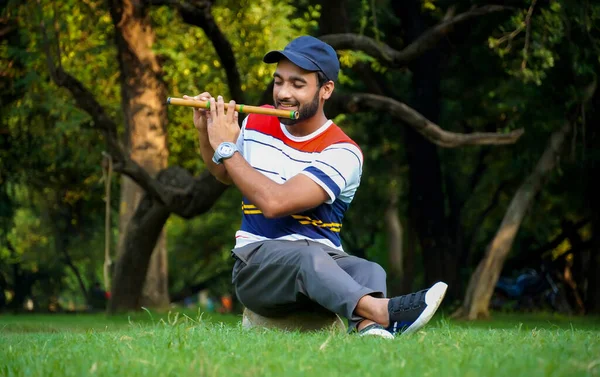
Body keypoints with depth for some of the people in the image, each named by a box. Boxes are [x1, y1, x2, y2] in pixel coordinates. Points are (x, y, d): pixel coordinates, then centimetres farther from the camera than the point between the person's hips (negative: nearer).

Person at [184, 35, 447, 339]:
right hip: (256, 262, 0)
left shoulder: (342, 153, -10)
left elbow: (276, 202, -22)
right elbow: (225, 175, 31)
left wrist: (226, 147, -11)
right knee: (309, 257, -35)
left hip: (326, 261, 0)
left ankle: (367, 325, -68)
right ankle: (383, 310, -63)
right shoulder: (257, 123, 9)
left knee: (369, 271, -34)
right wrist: (205, 133, 10)